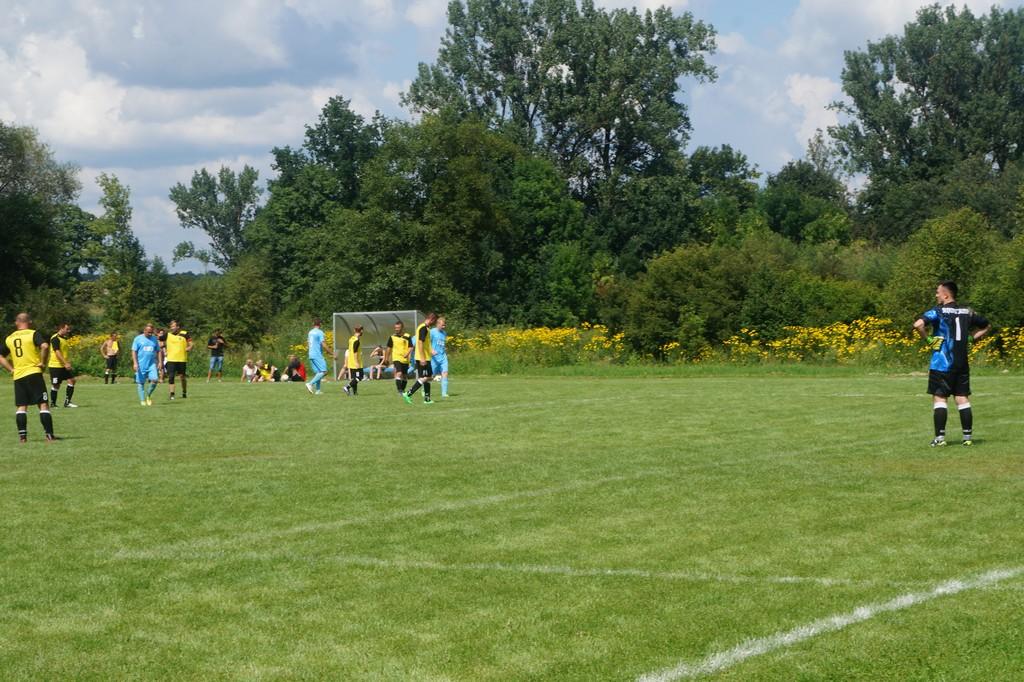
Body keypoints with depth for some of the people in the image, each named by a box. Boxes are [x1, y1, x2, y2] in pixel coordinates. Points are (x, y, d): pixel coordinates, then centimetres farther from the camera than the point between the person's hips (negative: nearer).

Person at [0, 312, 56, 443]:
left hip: (18, 376, 4)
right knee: (43, 405, -1)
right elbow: (45, 346, -20)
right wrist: (43, 362, -8)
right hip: (33, 373, -4)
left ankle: (22, 436, 1)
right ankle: (49, 435, -6)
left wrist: (11, 369, 13)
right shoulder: (34, 334, -3)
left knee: (21, 406, 10)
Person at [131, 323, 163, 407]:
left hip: (152, 364, 2)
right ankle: (142, 400, 9)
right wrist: (135, 363, -12)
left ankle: (148, 395, 9)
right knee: (140, 383, 0)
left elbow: (159, 351, 16)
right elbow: (134, 351, -2)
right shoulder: (138, 339, 0)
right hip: (141, 365, -2)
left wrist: (160, 362, 6)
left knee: (155, 380, -13)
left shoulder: (154, 339, 11)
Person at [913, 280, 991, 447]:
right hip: (962, 364, 5)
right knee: (962, 398, 8)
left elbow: (918, 324, -23)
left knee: (939, 398, 0)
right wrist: (971, 338, 16)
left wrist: (928, 339, -10)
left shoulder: (938, 311, -7)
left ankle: (940, 437, -5)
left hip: (942, 363, -5)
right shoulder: (967, 312, 10)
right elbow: (987, 326, 22)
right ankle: (968, 436, 8)